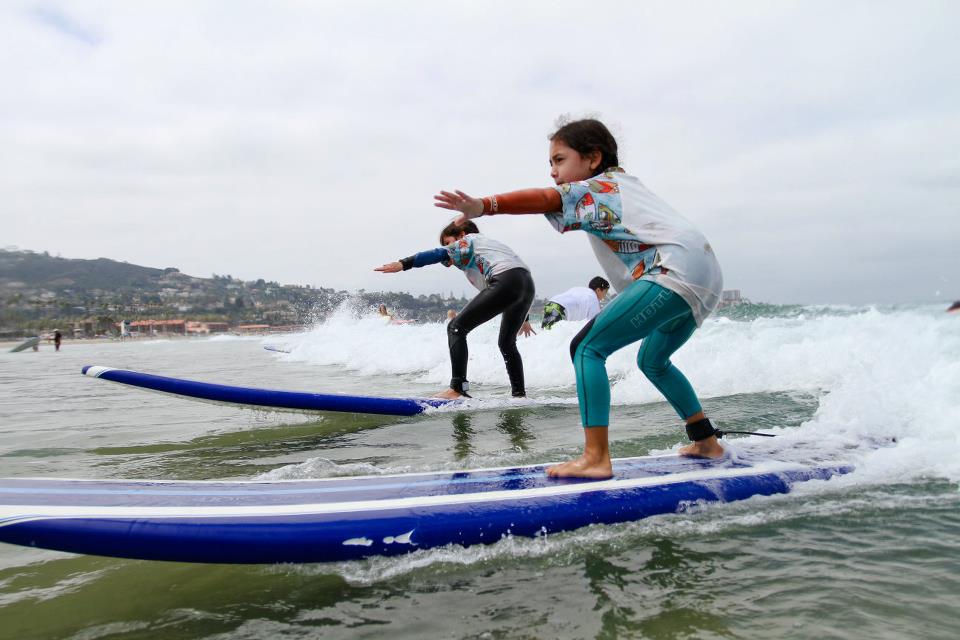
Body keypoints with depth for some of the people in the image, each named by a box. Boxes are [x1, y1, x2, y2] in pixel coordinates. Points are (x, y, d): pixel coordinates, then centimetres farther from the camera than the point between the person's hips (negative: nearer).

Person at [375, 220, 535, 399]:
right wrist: (523, 320, 46)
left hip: (505, 282, -9)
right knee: (507, 343, 26)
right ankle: (519, 395, 23)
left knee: (456, 328, -4)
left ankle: (457, 389, -15)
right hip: (528, 285, 9)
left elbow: (440, 254, -2)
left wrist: (403, 264, -12)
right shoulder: (490, 243, 39)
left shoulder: (469, 239, 16)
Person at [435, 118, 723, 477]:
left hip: (676, 271, -10)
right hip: (706, 277, 10)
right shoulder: (623, 181, 27)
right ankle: (706, 442, 34)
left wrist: (483, 206, -29)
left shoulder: (591, 188, 1)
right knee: (652, 361, 28)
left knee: (587, 347, -11)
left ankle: (595, 457, -17)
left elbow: (544, 199, -16)